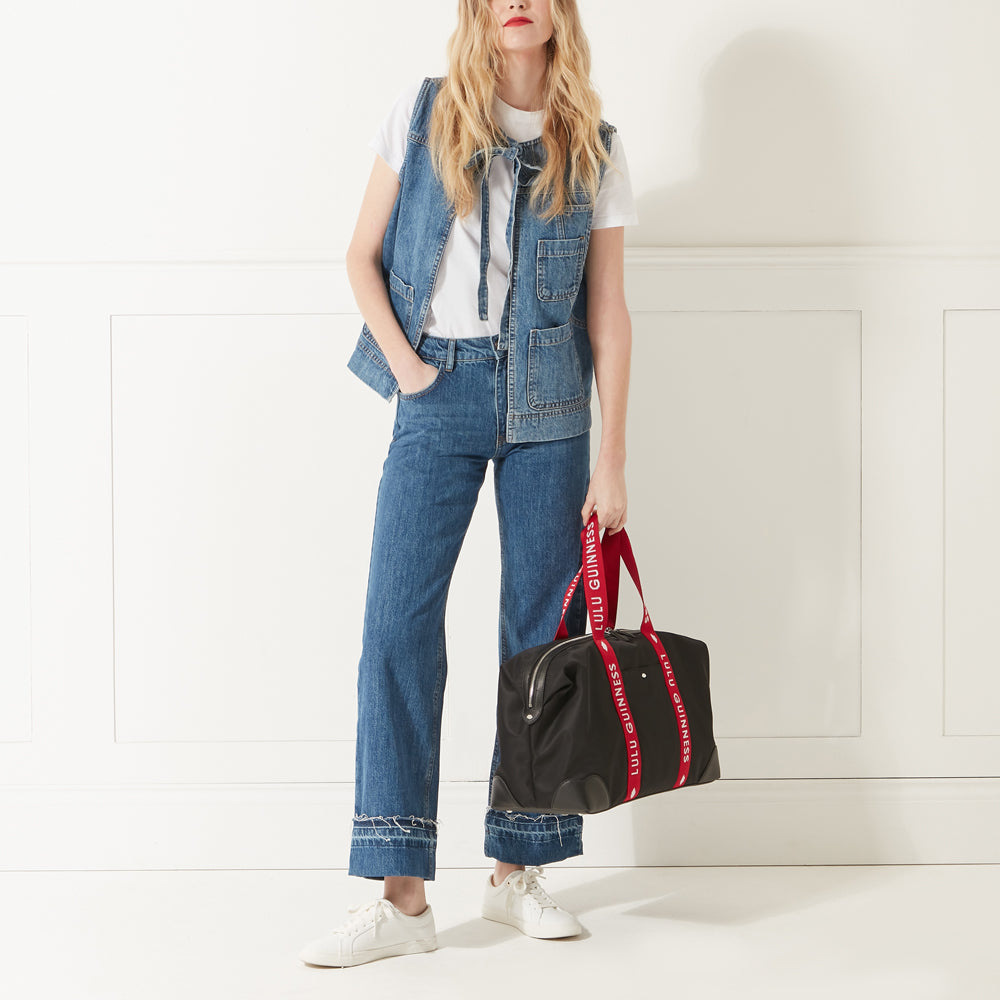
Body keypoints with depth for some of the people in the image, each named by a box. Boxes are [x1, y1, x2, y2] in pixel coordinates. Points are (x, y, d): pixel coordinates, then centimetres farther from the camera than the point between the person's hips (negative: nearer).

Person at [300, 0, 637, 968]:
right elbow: (362, 255, 8)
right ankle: (402, 896, -5)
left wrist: (611, 457, 0)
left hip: (547, 403, 1)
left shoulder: (593, 147, 6)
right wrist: (401, 359, -6)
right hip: (440, 391, -1)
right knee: (398, 624, -8)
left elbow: (608, 314, 4)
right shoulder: (424, 113, 5)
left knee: (542, 631, 3)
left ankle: (516, 870, 16)